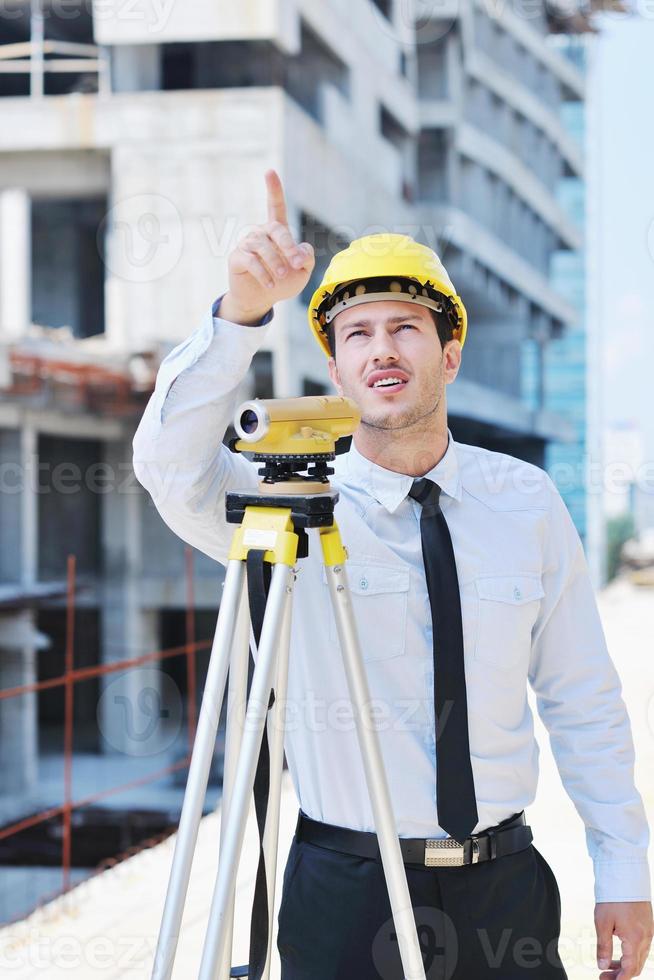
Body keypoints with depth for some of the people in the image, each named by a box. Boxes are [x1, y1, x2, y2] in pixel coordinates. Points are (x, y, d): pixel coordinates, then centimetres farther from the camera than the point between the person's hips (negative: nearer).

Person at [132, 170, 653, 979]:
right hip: (345, 893, -2)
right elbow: (172, 464, -27)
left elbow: (583, 701, 4)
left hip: (505, 888, 2)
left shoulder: (525, 501, 0)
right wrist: (242, 313, -40)